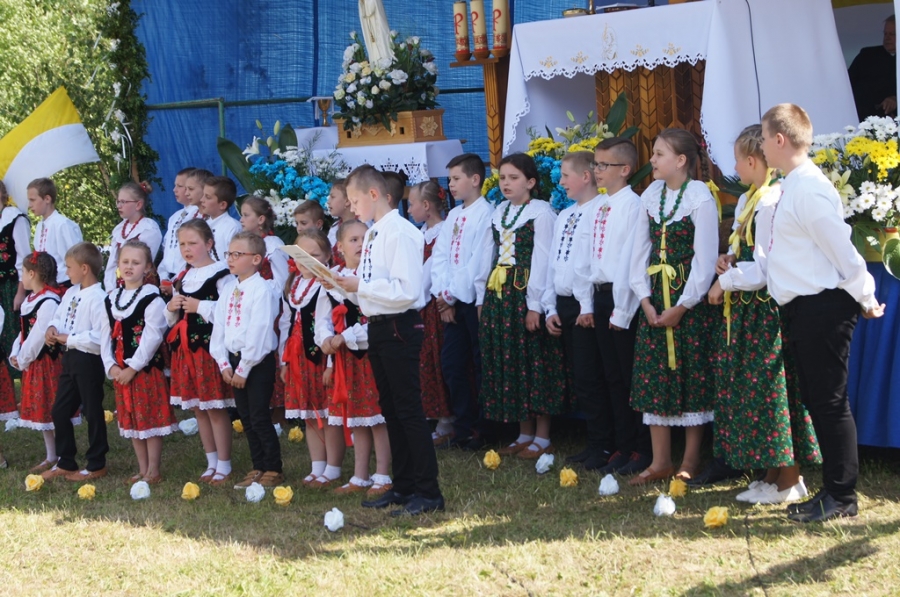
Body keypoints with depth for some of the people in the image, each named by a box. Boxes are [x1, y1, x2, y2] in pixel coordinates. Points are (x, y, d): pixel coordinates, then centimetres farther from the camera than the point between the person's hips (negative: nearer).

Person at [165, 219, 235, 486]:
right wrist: (171, 308, 0)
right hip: (185, 349, 8)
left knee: (216, 409, -3)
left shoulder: (220, 274, -10)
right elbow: (171, 319, 21)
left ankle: (224, 466, 6)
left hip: (210, 347, -8)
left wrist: (200, 307, -18)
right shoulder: (181, 278, 14)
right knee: (198, 408, 12)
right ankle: (211, 463, 22)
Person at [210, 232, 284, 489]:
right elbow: (219, 326, 9)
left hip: (258, 361, -7)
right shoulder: (228, 289, 10)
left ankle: (274, 470, 6)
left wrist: (244, 368, -17)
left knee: (259, 417, -4)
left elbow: (259, 332, -18)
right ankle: (258, 468, 20)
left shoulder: (262, 289, -14)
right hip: (234, 359, 8)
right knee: (246, 418, 11)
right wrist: (224, 363, 0)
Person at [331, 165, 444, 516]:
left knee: (409, 410, -5)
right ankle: (404, 486, 25)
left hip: (400, 328, -10)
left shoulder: (400, 233, -17)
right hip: (377, 327, 10)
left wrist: (360, 287, -20)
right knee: (390, 410, 15)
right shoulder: (372, 235, 11)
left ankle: (427, 492, 2)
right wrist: (349, 286, 0)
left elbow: (406, 290, -24)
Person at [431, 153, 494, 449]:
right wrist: (443, 294, -3)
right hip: (451, 301, 8)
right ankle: (463, 426, 16)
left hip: (474, 300, -8)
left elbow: (480, 261, -15)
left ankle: (483, 430, 6)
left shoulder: (486, 214, -9)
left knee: (481, 366, -1)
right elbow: (439, 256, 10)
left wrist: (453, 294, -12)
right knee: (451, 363, 8)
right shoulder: (453, 216, 15)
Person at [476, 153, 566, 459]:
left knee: (535, 364, -2)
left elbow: (541, 260, -12)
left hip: (527, 297, -7)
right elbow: (489, 254, 13)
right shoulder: (499, 213, 14)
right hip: (499, 296, 7)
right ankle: (525, 434, 19)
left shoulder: (541, 212, -7)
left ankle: (542, 438, 5)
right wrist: (483, 295, 8)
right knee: (509, 363, 9)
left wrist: (535, 305, -16)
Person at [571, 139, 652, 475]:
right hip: (600, 297, 8)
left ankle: (642, 450, 6)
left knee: (632, 377, -2)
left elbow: (631, 259, -15)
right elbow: (583, 258, 13)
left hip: (623, 301, -8)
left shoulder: (632, 206, -11)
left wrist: (622, 309, -16)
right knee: (612, 377, 11)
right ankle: (622, 447, 19)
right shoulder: (595, 209, 12)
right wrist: (587, 304, 8)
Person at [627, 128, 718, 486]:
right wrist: (645, 299, -2)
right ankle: (660, 461, 11)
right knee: (653, 376, 5)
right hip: (655, 298, 6)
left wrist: (681, 306, -12)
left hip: (689, 299, -6)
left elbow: (705, 258, -12)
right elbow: (640, 250, 8)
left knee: (693, 376, 1)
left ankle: (690, 460, 9)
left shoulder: (700, 198, -10)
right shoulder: (650, 197, 7)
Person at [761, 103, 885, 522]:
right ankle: (833, 490, 24)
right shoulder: (794, 186, 12)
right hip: (805, 309, 10)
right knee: (815, 400, 15)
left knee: (829, 402, -2)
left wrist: (865, 298, -7)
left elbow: (841, 248, -17)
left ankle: (841, 497, 7)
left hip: (823, 309, -10)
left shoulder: (809, 189, -19)